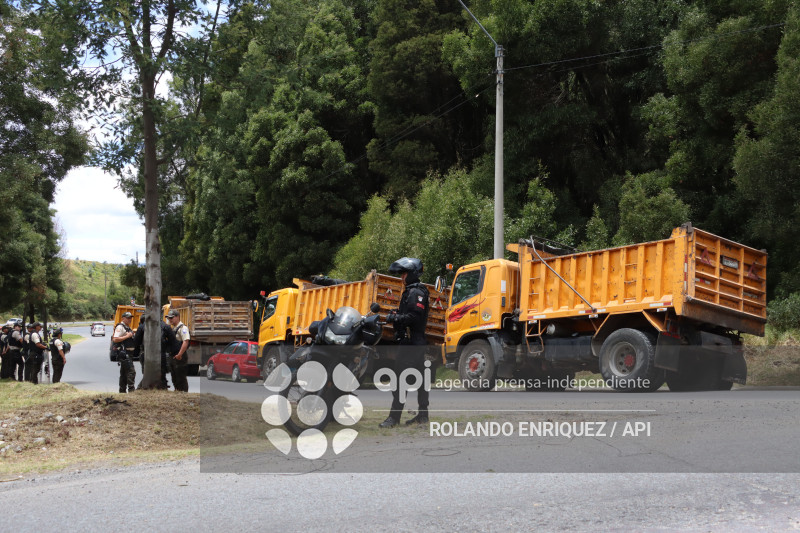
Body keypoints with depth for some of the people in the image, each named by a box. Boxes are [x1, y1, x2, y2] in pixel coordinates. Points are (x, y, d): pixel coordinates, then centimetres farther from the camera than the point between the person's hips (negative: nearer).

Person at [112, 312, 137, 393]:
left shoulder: (128, 328, 21)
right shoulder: (120, 327, -10)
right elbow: (115, 339, -20)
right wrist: (127, 336, -19)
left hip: (129, 353, 10)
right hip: (123, 353, -10)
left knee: (124, 373, 13)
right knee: (131, 371, -15)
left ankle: (122, 390, 18)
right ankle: (131, 389, -17)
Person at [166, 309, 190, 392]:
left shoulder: (182, 328, -13)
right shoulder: (173, 328, 18)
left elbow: (186, 342, -25)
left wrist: (179, 355, -28)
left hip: (179, 357, -10)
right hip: (172, 357, 10)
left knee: (181, 378, -7)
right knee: (174, 379, 15)